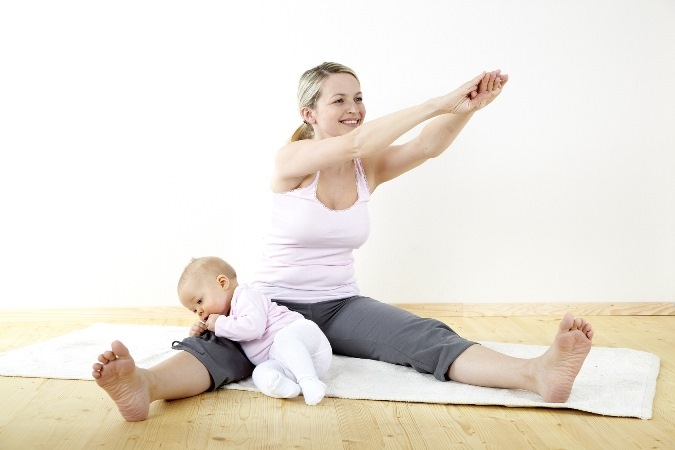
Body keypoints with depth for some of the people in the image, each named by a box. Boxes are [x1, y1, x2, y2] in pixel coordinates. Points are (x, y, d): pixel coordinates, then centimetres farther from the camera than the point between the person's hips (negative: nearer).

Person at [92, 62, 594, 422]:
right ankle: (144, 384, -60)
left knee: (426, 336, -23)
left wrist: (468, 107, -31)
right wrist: (441, 101, -28)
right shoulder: (290, 160, -8)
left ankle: (536, 373, -41)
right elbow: (355, 142, -26)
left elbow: (428, 146, -13)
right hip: (274, 302, -3)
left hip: (341, 305, 3)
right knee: (227, 343, -35)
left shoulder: (368, 168, 5)